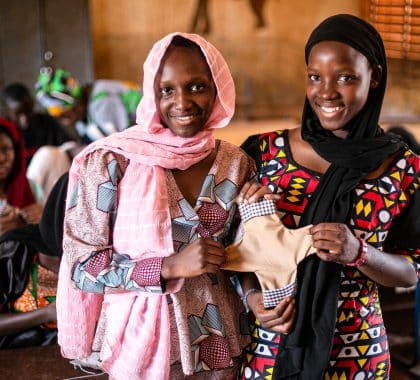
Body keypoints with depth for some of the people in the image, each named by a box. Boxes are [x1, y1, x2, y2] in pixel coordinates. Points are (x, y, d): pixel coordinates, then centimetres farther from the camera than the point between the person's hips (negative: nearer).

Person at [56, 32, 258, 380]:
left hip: (218, 344, 4)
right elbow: (82, 265, -12)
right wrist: (170, 267, -23)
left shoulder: (237, 163, -2)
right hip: (143, 344, -3)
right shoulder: (110, 162, -14)